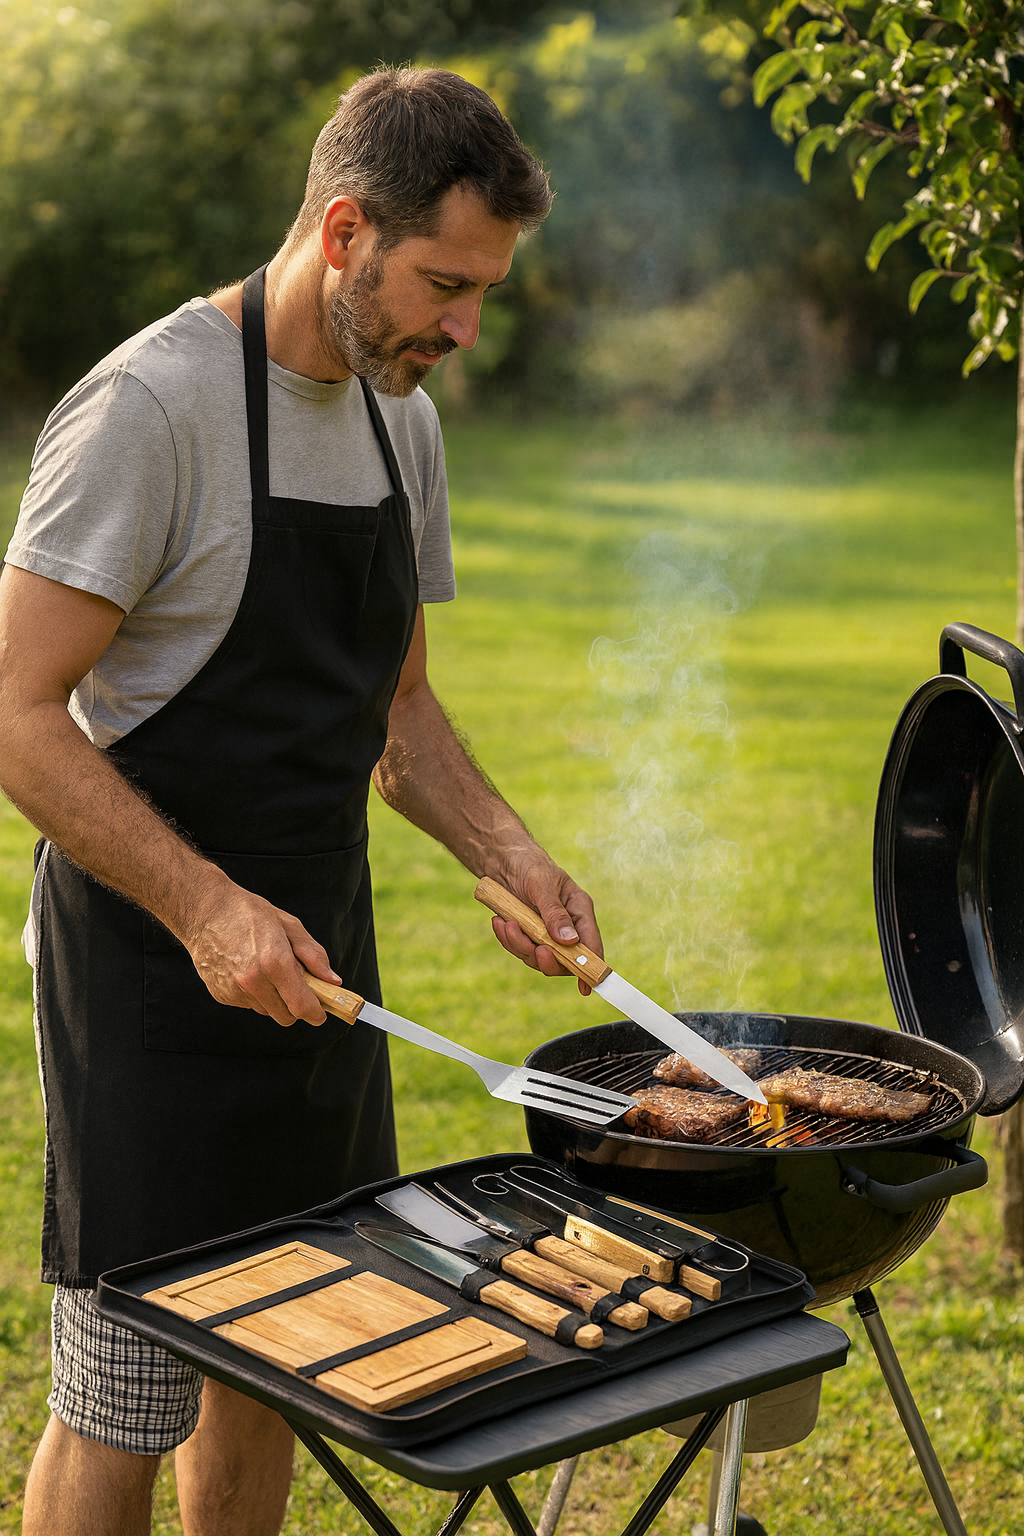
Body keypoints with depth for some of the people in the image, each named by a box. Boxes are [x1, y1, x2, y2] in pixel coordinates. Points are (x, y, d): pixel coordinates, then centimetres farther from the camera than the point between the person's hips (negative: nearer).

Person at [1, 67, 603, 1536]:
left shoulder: (403, 421, 9)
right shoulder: (150, 406, -16)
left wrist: (510, 855, 1)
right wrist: (207, 908, -27)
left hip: (315, 956, 8)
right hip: (153, 965, -7)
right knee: (126, 1393, -1)